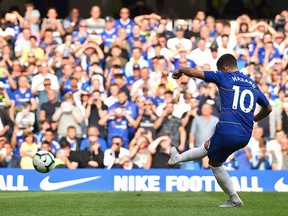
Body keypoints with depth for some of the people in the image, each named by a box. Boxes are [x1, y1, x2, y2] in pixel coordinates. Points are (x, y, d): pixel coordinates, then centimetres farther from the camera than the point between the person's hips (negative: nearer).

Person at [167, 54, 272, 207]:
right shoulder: (253, 85, 17)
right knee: (208, 146, 30)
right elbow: (268, 108, 28)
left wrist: (180, 71, 20)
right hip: (245, 136, 7)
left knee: (215, 163, 20)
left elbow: (194, 72, -2)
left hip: (226, 130, -7)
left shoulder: (224, 77, 0)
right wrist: (253, 119, 46)